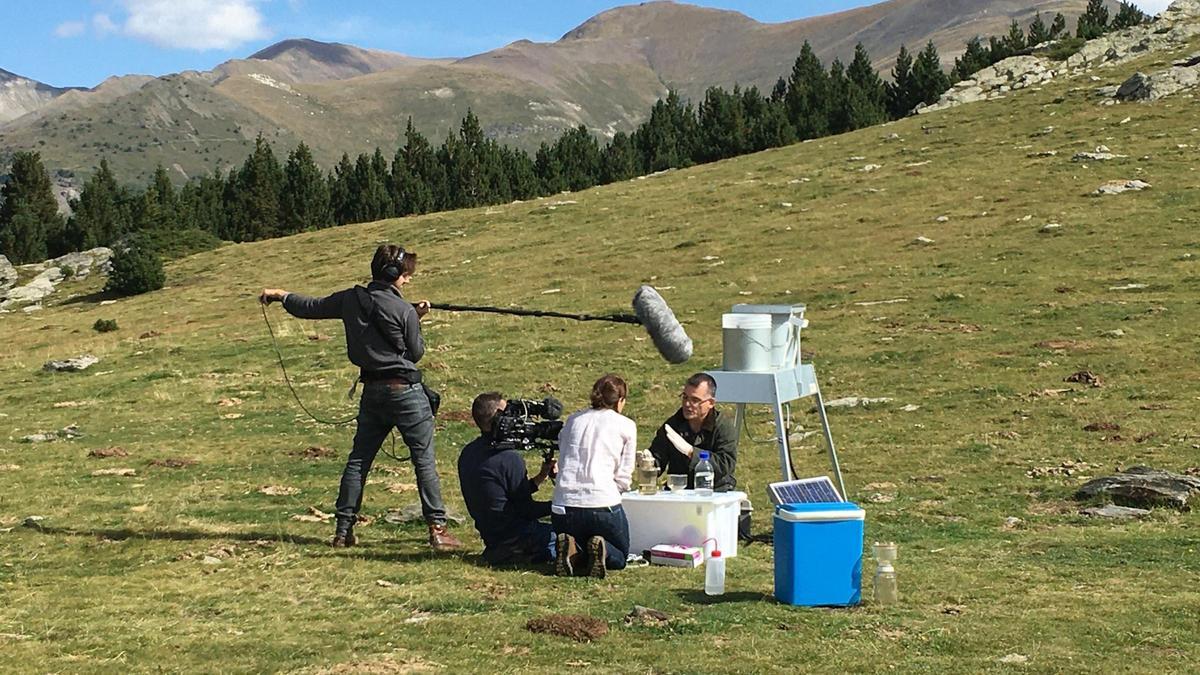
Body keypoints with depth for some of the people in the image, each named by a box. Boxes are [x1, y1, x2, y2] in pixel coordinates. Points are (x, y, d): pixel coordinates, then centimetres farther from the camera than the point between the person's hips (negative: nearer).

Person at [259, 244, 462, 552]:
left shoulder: (350, 299, 1)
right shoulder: (405, 311, -13)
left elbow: (310, 307, 13)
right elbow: (416, 353, -3)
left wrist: (280, 295, 29)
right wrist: (417, 320, 11)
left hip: (372, 391, 5)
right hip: (406, 391, -5)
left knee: (359, 459, 13)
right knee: (424, 460, -1)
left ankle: (344, 529, 15)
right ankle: (438, 528, -4)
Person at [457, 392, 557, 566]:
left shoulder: (468, 453, 6)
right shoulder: (509, 458, -21)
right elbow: (526, 510, -13)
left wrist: (541, 477, 11)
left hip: (490, 537, 8)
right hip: (513, 538, -8)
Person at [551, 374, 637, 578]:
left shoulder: (573, 420, 17)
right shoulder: (626, 426, 6)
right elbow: (623, 478, 4)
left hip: (563, 506, 4)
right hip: (602, 504, -4)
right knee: (620, 556, 21)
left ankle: (570, 552, -7)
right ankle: (601, 551, -14)